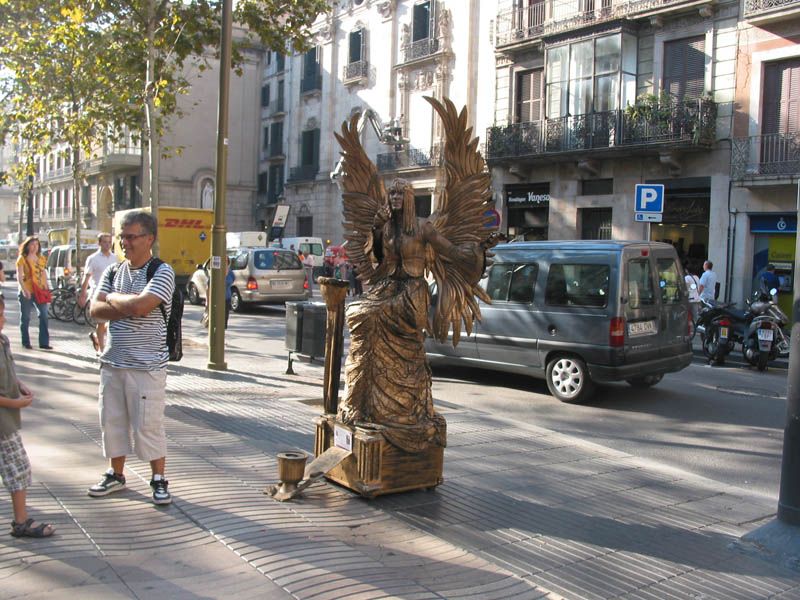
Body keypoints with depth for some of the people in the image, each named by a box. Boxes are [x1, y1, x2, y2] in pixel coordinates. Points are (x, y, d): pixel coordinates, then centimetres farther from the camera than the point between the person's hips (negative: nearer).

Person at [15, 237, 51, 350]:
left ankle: (44, 342, 2)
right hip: (26, 292, -4)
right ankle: (26, 343, 14)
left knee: (44, 316, -3)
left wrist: (46, 287, 7)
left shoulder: (42, 259, 12)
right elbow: (19, 276, -11)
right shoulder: (22, 259, -3)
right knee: (25, 318, 5)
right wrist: (24, 289, -24)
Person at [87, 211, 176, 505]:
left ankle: (159, 480, 14)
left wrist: (113, 299, -6)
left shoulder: (162, 272, -9)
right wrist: (128, 307, -15)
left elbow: (140, 305, -24)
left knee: (149, 424, 0)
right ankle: (116, 475, 31)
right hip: (112, 360, 6)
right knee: (112, 421, 14)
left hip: (147, 365, -6)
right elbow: (95, 309, -1)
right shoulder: (113, 272, 10)